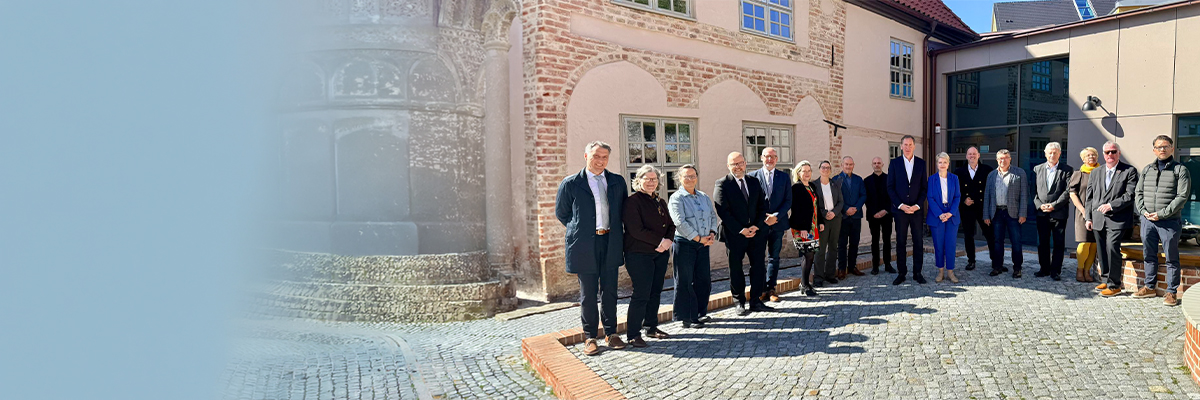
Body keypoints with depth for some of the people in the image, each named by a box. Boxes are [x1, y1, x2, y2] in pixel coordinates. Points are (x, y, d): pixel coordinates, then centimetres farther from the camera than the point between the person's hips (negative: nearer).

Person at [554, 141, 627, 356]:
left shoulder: (617, 182, 9)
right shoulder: (571, 183, -2)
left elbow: (622, 210, 19)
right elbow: (561, 213, 7)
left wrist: (615, 231, 10)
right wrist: (580, 230, 9)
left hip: (611, 243, 3)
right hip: (585, 246, -3)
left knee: (609, 292, 11)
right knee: (588, 294, 5)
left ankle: (610, 334, 23)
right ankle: (590, 337, 17)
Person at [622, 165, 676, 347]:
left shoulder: (660, 202, 16)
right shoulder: (632, 201, -9)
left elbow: (671, 225, 15)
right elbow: (636, 230, -17)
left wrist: (668, 240, -6)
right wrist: (660, 241, -15)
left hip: (660, 253, 7)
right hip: (639, 255, -7)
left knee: (655, 292, 11)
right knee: (641, 294, -7)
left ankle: (651, 327, 24)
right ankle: (633, 334, 2)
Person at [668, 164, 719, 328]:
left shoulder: (704, 197, 15)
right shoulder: (676, 198, -6)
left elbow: (713, 216, 16)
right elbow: (680, 222, -15)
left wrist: (712, 234, -2)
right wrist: (699, 238, -15)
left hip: (703, 244, 6)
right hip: (684, 245, -6)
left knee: (704, 279, 9)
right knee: (685, 282, -1)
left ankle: (701, 312, 24)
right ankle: (687, 318, 8)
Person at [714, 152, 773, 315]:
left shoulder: (754, 182, 11)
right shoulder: (722, 184, -5)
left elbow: (762, 206, 10)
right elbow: (723, 211, -12)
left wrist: (756, 226, -6)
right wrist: (740, 230, -15)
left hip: (756, 232, 4)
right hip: (734, 234, -4)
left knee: (759, 267, 5)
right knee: (735, 269, 6)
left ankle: (755, 301, 17)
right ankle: (740, 303, 19)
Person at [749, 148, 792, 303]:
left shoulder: (784, 177, 7)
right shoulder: (753, 176, 2)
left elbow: (788, 201, 4)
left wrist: (776, 216, -10)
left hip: (777, 223, 2)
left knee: (774, 257, 8)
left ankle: (771, 288, 16)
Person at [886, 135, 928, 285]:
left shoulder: (921, 163, 6)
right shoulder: (894, 163, 3)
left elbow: (924, 187, 5)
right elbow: (890, 187, 1)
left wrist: (917, 205, -8)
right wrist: (900, 205, -9)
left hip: (917, 209, 1)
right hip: (900, 209, -1)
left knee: (919, 242, 3)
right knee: (901, 242, 3)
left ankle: (917, 273, 12)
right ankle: (901, 273, 10)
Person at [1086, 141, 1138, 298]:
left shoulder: (1129, 171, 1)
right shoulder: (1095, 172, 15)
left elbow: (1130, 195, -7)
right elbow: (1089, 197, 15)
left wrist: (1111, 205, -17)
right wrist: (1088, 217, 9)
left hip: (1117, 219, -5)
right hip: (1098, 220, 5)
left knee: (1112, 248, -14)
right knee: (1101, 250, 9)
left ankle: (1114, 285, -6)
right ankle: (1105, 279, 22)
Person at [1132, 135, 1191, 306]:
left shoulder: (1180, 170, -1)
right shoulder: (1147, 170, 12)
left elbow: (1182, 196, -9)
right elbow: (1138, 193, 11)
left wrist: (1162, 214, -16)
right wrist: (1143, 211, -4)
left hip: (1169, 222, -4)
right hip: (1147, 220, 4)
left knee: (1171, 258, 2)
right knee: (1149, 255, 12)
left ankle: (1171, 292, 9)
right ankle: (1149, 287, 22)